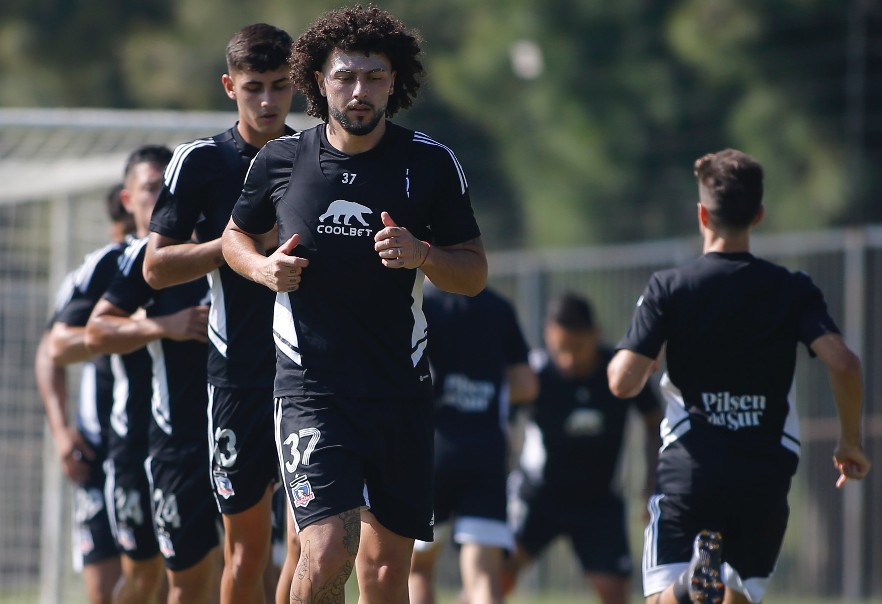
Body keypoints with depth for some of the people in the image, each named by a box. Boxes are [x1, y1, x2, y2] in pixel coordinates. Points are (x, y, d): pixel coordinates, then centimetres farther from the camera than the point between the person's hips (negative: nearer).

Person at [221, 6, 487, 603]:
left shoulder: (432, 163, 0)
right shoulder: (280, 160, 1)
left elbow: (475, 273, 5)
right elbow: (238, 233, 20)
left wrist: (421, 255, -15)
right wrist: (263, 267, -3)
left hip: (401, 390, 2)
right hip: (311, 388, -2)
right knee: (329, 551, -19)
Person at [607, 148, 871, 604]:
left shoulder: (668, 288, -2)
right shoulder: (792, 290, 2)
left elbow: (623, 381, -9)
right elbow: (843, 363, -11)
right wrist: (850, 442, 4)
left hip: (690, 467, -2)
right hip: (766, 472, 2)